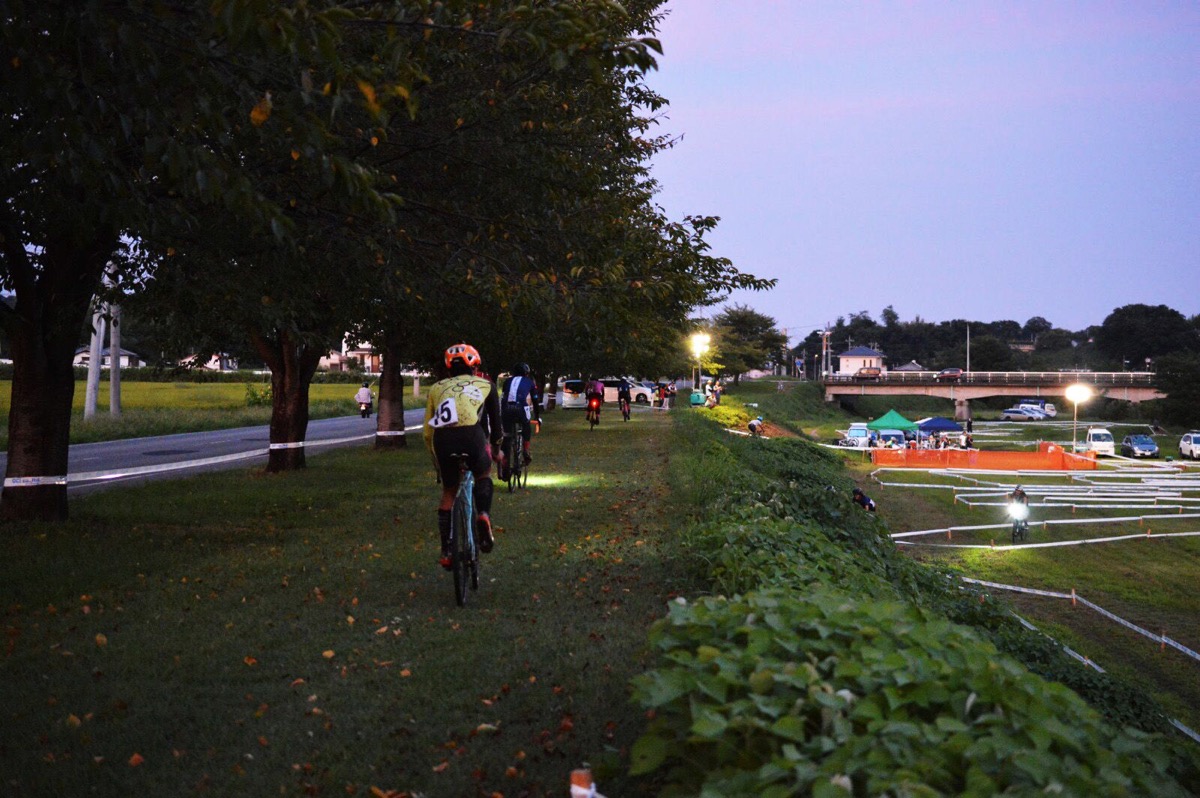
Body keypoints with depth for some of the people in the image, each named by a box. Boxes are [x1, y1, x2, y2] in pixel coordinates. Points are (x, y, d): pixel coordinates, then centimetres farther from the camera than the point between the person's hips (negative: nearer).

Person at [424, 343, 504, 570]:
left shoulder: (437, 387, 28)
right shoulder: (485, 385, 25)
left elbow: (427, 430, 26)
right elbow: (495, 421, 33)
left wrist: (436, 457, 39)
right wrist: (496, 449, 49)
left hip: (442, 439, 1)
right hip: (472, 435, -1)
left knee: (449, 491, 21)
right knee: (483, 475, 29)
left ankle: (446, 551, 19)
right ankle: (483, 515, 3)